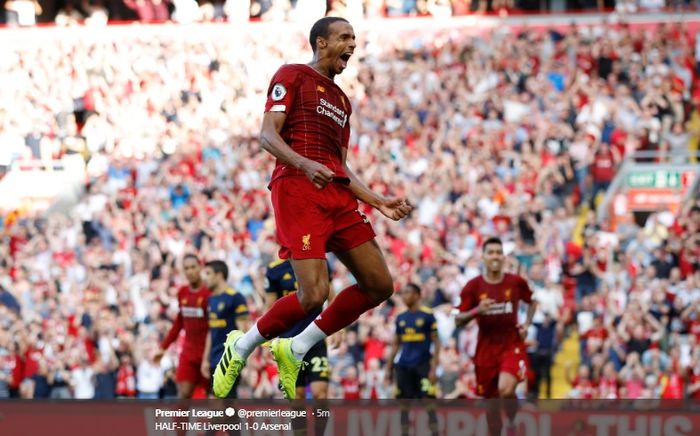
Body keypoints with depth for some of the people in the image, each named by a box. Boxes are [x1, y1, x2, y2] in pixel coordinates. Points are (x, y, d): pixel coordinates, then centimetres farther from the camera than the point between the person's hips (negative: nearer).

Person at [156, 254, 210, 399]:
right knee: (183, 393, -7)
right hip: (188, 353, 5)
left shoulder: (209, 293, -11)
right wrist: (163, 347, 20)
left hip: (207, 353, -5)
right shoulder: (182, 293, 7)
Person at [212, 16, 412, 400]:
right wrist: (305, 164, -25)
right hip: (297, 188, -8)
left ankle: (295, 351, 10)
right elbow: (267, 135, -8)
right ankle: (241, 348, 4)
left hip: (338, 195, 8)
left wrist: (379, 203, 16)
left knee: (379, 285, 1)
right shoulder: (292, 76, 4)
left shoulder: (341, 101, 27)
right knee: (314, 295, -19)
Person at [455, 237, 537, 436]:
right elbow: (458, 320, -2)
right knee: (491, 401, 8)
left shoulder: (516, 282, -1)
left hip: (512, 345, -2)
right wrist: (476, 310, -20)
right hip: (486, 348, 2)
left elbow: (532, 302, 19)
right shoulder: (473, 286, -3)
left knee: (505, 389, -26)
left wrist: (527, 324, 3)